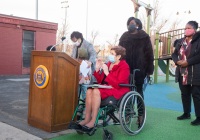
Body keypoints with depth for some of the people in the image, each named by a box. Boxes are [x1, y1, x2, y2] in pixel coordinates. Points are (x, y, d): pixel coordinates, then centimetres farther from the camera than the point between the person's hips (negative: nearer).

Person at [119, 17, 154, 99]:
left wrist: (149, 70, -8)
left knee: (139, 90, 4)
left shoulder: (144, 37, 3)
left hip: (139, 69, -3)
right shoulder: (124, 37, 13)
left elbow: (149, 53, -2)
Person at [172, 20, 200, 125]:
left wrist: (187, 62, -20)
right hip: (182, 73, 7)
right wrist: (177, 61, -6)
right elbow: (174, 54, 14)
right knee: (185, 94, 14)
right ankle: (186, 113, 28)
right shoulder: (180, 42, 13)